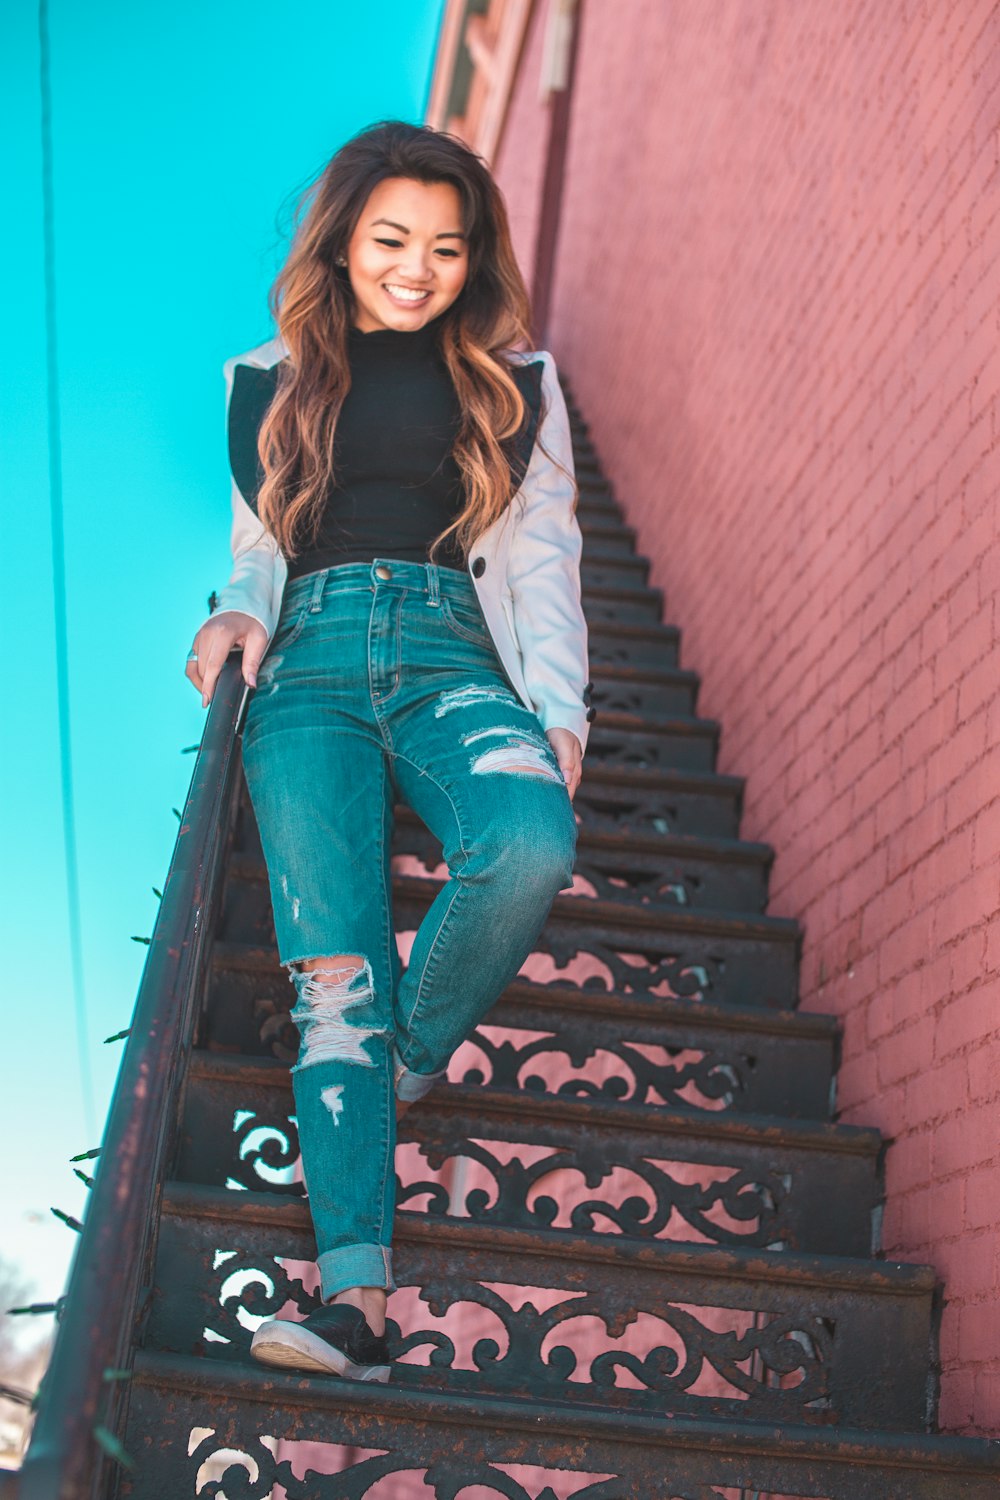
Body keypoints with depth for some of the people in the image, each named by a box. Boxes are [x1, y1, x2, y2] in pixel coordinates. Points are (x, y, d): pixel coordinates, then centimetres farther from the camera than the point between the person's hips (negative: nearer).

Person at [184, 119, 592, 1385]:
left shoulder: (516, 383, 17)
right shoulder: (269, 381, 21)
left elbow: (543, 558, 11)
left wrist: (558, 712, -3)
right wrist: (240, 614, 1)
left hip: (452, 654, 0)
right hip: (310, 668, 1)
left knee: (531, 845, -34)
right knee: (332, 969, -19)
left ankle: (413, 1048, -4)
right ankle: (356, 1293, -25)